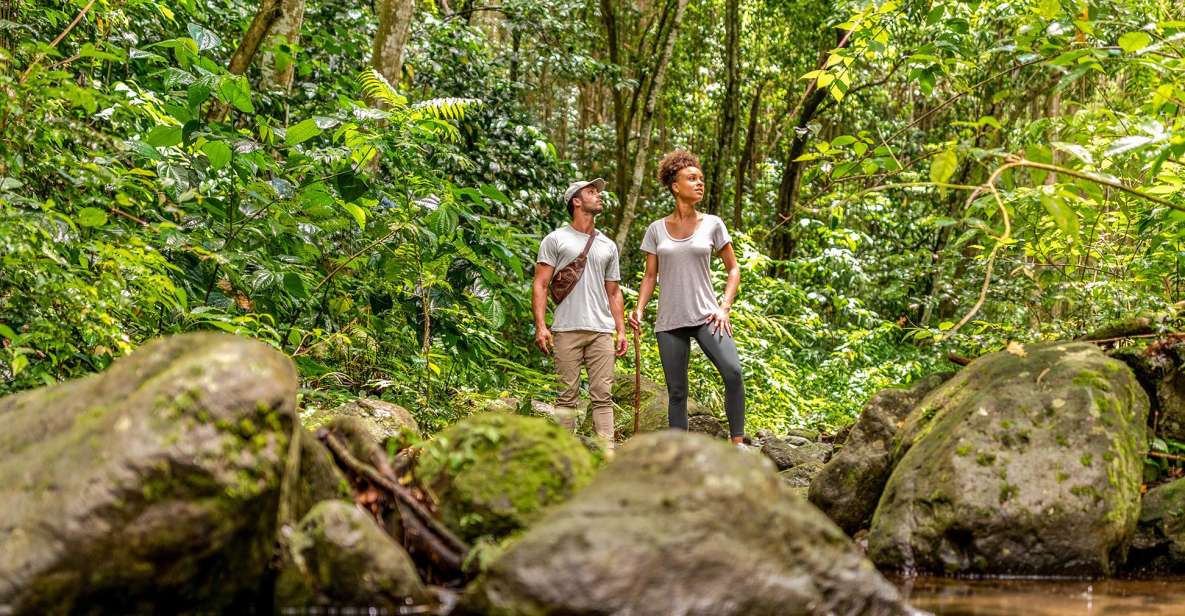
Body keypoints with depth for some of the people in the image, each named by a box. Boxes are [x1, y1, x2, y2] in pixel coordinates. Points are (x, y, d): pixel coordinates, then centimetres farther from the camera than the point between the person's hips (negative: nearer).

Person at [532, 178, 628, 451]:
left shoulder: (608, 246, 19)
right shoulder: (556, 240, 5)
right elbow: (540, 285, 0)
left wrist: (621, 331, 12)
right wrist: (540, 325, -10)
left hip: (602, 330, 4)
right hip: (567, 329, -3)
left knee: (602, 395, -2)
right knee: (568, 395, -2)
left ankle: (607, 452, -4)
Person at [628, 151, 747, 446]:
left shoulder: (712, 224, 5)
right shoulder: (656, 229, 7)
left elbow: (733, 269, 9)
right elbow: (650, 276, 10)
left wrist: (724, 307, -4)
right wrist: (639, 309, -6)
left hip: (706, 316, -1)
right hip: (670, 322, 2)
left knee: (733, 372, -24)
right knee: (677, 392, 3)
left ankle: (738, 444, -16)